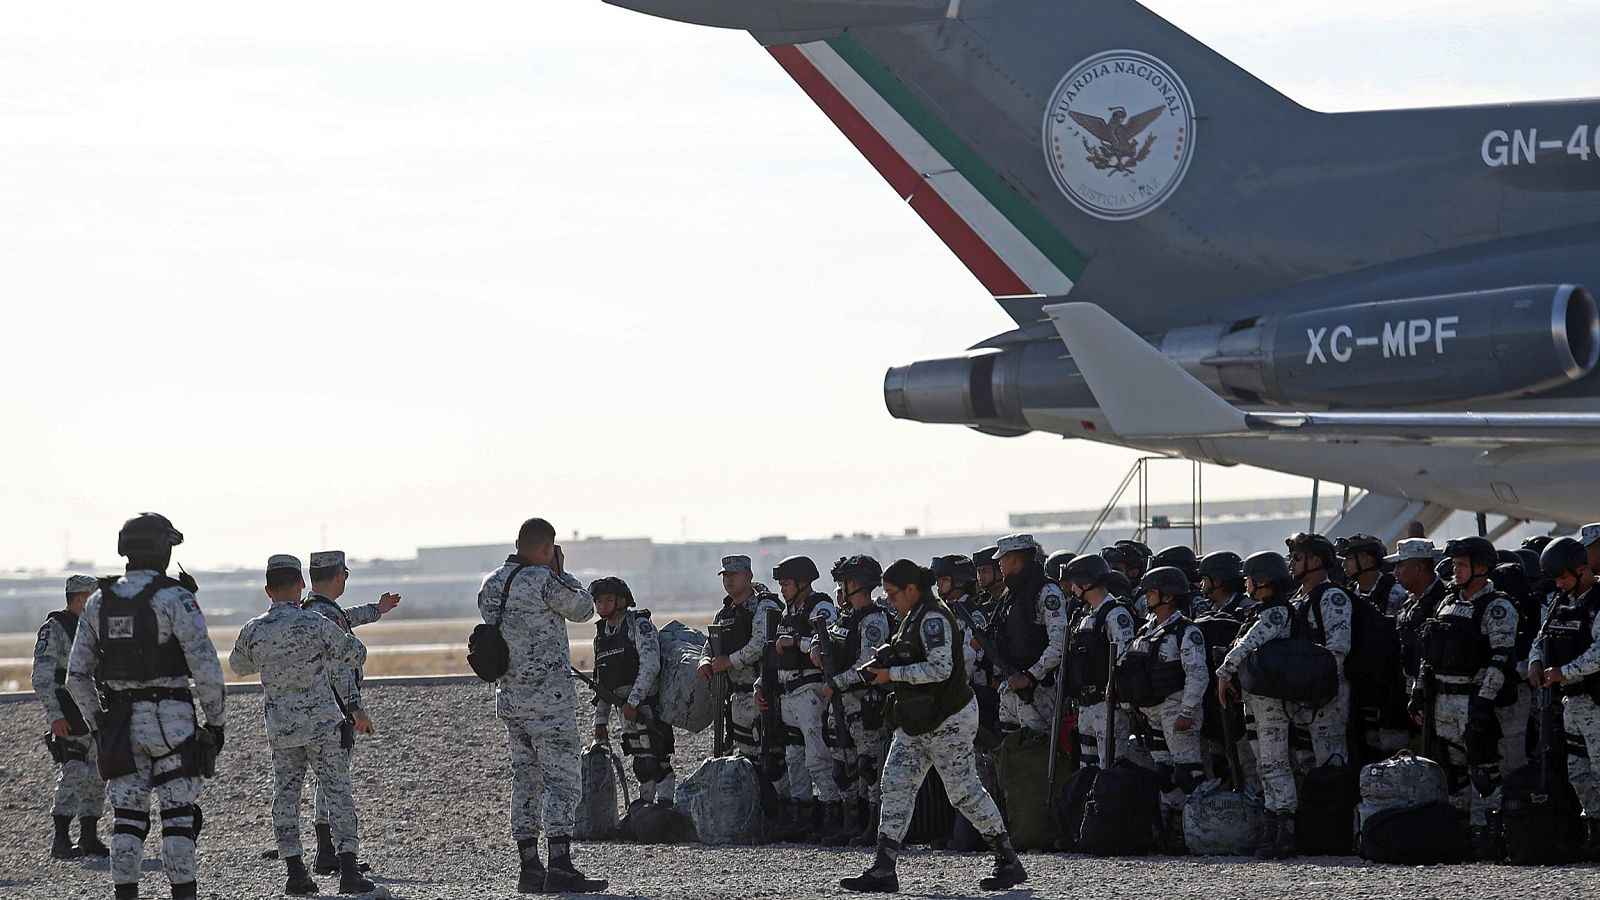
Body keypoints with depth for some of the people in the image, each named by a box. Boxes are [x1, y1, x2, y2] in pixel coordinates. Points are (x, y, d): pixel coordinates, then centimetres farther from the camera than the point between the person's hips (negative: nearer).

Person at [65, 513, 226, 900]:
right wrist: (217, 720, -3)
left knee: (128, 814, 8)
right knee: (179, 813, 1)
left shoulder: (99, 602, 6)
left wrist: (100, 723, 17)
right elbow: (205, 667, -15)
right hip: (170, 722, -4)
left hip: (120, 722, 4)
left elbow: (77, 675, 7)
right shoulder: (176, 599, -10)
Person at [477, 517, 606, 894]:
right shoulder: (543, 581, -15)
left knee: (525, 779, 13)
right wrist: (561, 572, 12)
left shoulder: (490, 585, 8)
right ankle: (560, 867, -14)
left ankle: (528, 866, 12)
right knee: (561, 779, -7)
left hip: (508, 697, 8)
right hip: (549, 695, -8)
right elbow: (583, 609, -3)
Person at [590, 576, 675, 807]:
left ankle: (665, 801, -11)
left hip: (648, 701, -7)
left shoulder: (639, 625, -8)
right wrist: (601, 720, 19)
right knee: (640, 758, 10)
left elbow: (650, 666, -19)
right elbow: (602, 682, 21)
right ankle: (645, 799, 17)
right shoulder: (601, 636, 15)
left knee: (656, 756, -12)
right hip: (626, 706, 7)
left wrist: (633, 702, -23)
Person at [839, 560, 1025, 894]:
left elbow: (940, 668, -25)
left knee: (964, 790, -5)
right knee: (896, 785, 2)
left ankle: (1008, 862, 6)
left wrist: (892, 674, -19)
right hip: (917, 722, 10)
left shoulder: (933, 618, -16)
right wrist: (884, 664, 8)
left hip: (948, 720, -10)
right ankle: (883, 869, 0)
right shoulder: (913, 617, 15)